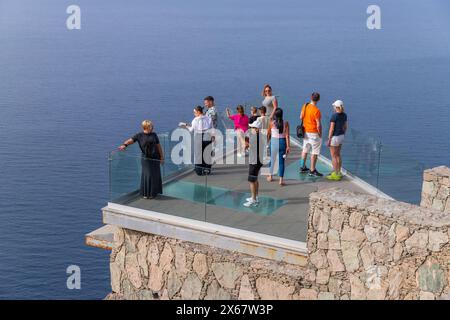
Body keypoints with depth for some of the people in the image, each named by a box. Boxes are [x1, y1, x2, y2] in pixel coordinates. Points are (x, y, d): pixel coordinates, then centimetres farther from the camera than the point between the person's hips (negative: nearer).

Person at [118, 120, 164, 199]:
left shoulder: (154, 135, 5)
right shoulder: (139, 135, -3)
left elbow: (158, 146, 7)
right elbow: (130, 140, -14)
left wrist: (162, 157, 5)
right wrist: (124, 145, -34)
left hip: (155, 158, 3)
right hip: (146, 158, -3)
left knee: (155, 175, 6)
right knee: (147, 175, -4)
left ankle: (154, 192, 21)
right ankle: (146, 193, 10)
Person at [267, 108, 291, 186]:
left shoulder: (271, 123, -6)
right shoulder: (285, 123, -6)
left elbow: (268, 134, 3)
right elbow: (287, 136, -9)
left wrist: (267, 142, 19)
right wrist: (288, 146, -6)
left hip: (274, 142, 1)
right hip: (282, 142, 0)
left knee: (272, 160, 19)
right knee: (281, 161, 5)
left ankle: (270, 176, 33)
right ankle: (281, 179, 0)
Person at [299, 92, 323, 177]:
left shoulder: (305, 106, -2)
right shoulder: (316, 110, -23)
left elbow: (301, 117, 10)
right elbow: (318, 125, -21)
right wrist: (320, 134, -8)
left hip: (305, 131, 8)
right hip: (314, 133, -8)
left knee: (305, 150, 20)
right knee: (315, 152, 2)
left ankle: (302, 167, 29)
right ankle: (312, 171, 5)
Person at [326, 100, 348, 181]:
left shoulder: (334, 116, -21)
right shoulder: (344, 115, 3)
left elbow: (331, 129, -21)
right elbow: (345, 126, 12)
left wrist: (329, 140, -15)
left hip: (334, 137, -8)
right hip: (341, 136, 8)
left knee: (334, 156, 1)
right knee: (338, 155, 18)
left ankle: (336, 175, 4)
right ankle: (339, 172, 24)